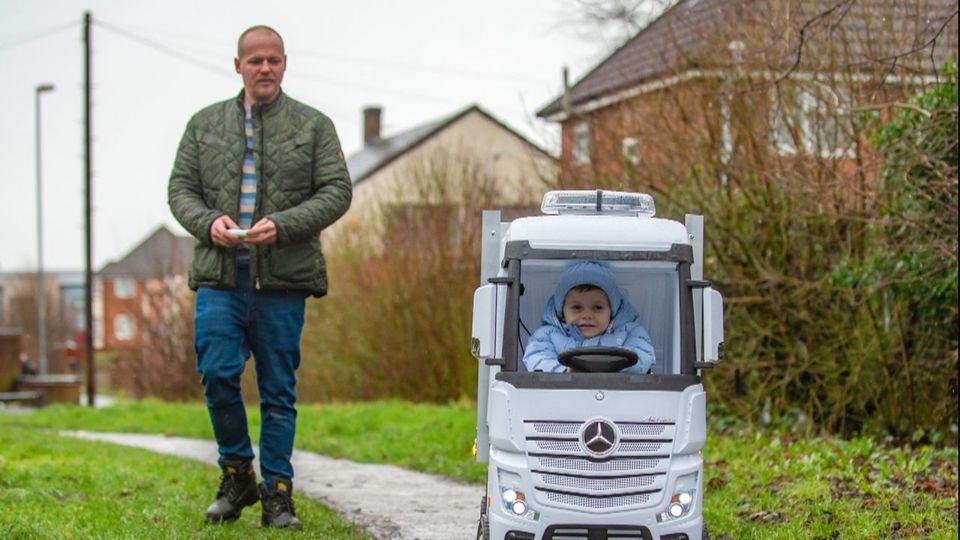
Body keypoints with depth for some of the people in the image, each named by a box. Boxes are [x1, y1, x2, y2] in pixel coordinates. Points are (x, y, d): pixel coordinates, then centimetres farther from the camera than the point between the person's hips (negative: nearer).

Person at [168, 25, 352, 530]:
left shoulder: (314, 126, 7)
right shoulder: (205, 124, 14)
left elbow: (337, 191, 0)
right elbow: (180, 188, 11)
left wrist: (282, 225, -14)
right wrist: (209, 222, -10)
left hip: (283, 279, -1)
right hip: (219, 277, 1)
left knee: (279, 390, 3)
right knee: (218, 376, -8)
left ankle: (277, 493, 10)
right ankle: (237, 475, 12)